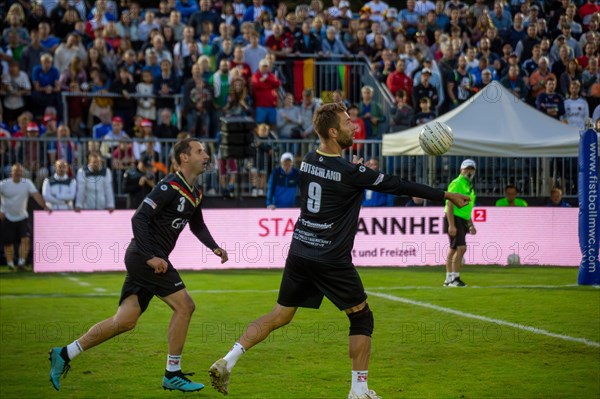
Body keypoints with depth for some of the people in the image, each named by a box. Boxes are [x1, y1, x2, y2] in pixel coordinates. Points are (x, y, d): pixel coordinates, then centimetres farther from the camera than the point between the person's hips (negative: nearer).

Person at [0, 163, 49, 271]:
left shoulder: (27, 183, -3)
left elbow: (36, 195, -14)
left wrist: (44, 206, -27)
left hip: (22, 217, 1)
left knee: (26, 239, -15)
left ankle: (21, 263, -10)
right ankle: (10, 264, 19)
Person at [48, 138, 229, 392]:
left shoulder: (194, 194, 15)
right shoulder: (171, 187, -15)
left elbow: (197, 226, 32)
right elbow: (139, 218, -21)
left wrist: (214, 248, 16)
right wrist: (150, 257, -25)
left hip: (146, 259, 9)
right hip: (144, 257, -9)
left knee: (124, 321, 6)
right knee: (184, 305, -10)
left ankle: (65, 354, 11)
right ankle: (172, 375, -2)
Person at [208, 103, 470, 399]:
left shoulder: (308, 161, 4)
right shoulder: (350, 172, -16)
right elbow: (396, 186, -11)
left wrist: (353, 168, 14)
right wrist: (447, 196, -4)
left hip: (300, 252, 6)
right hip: (331, 260, -6)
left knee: (280, 315, 14)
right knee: (362, 317, 8)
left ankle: (227, 362, 3)